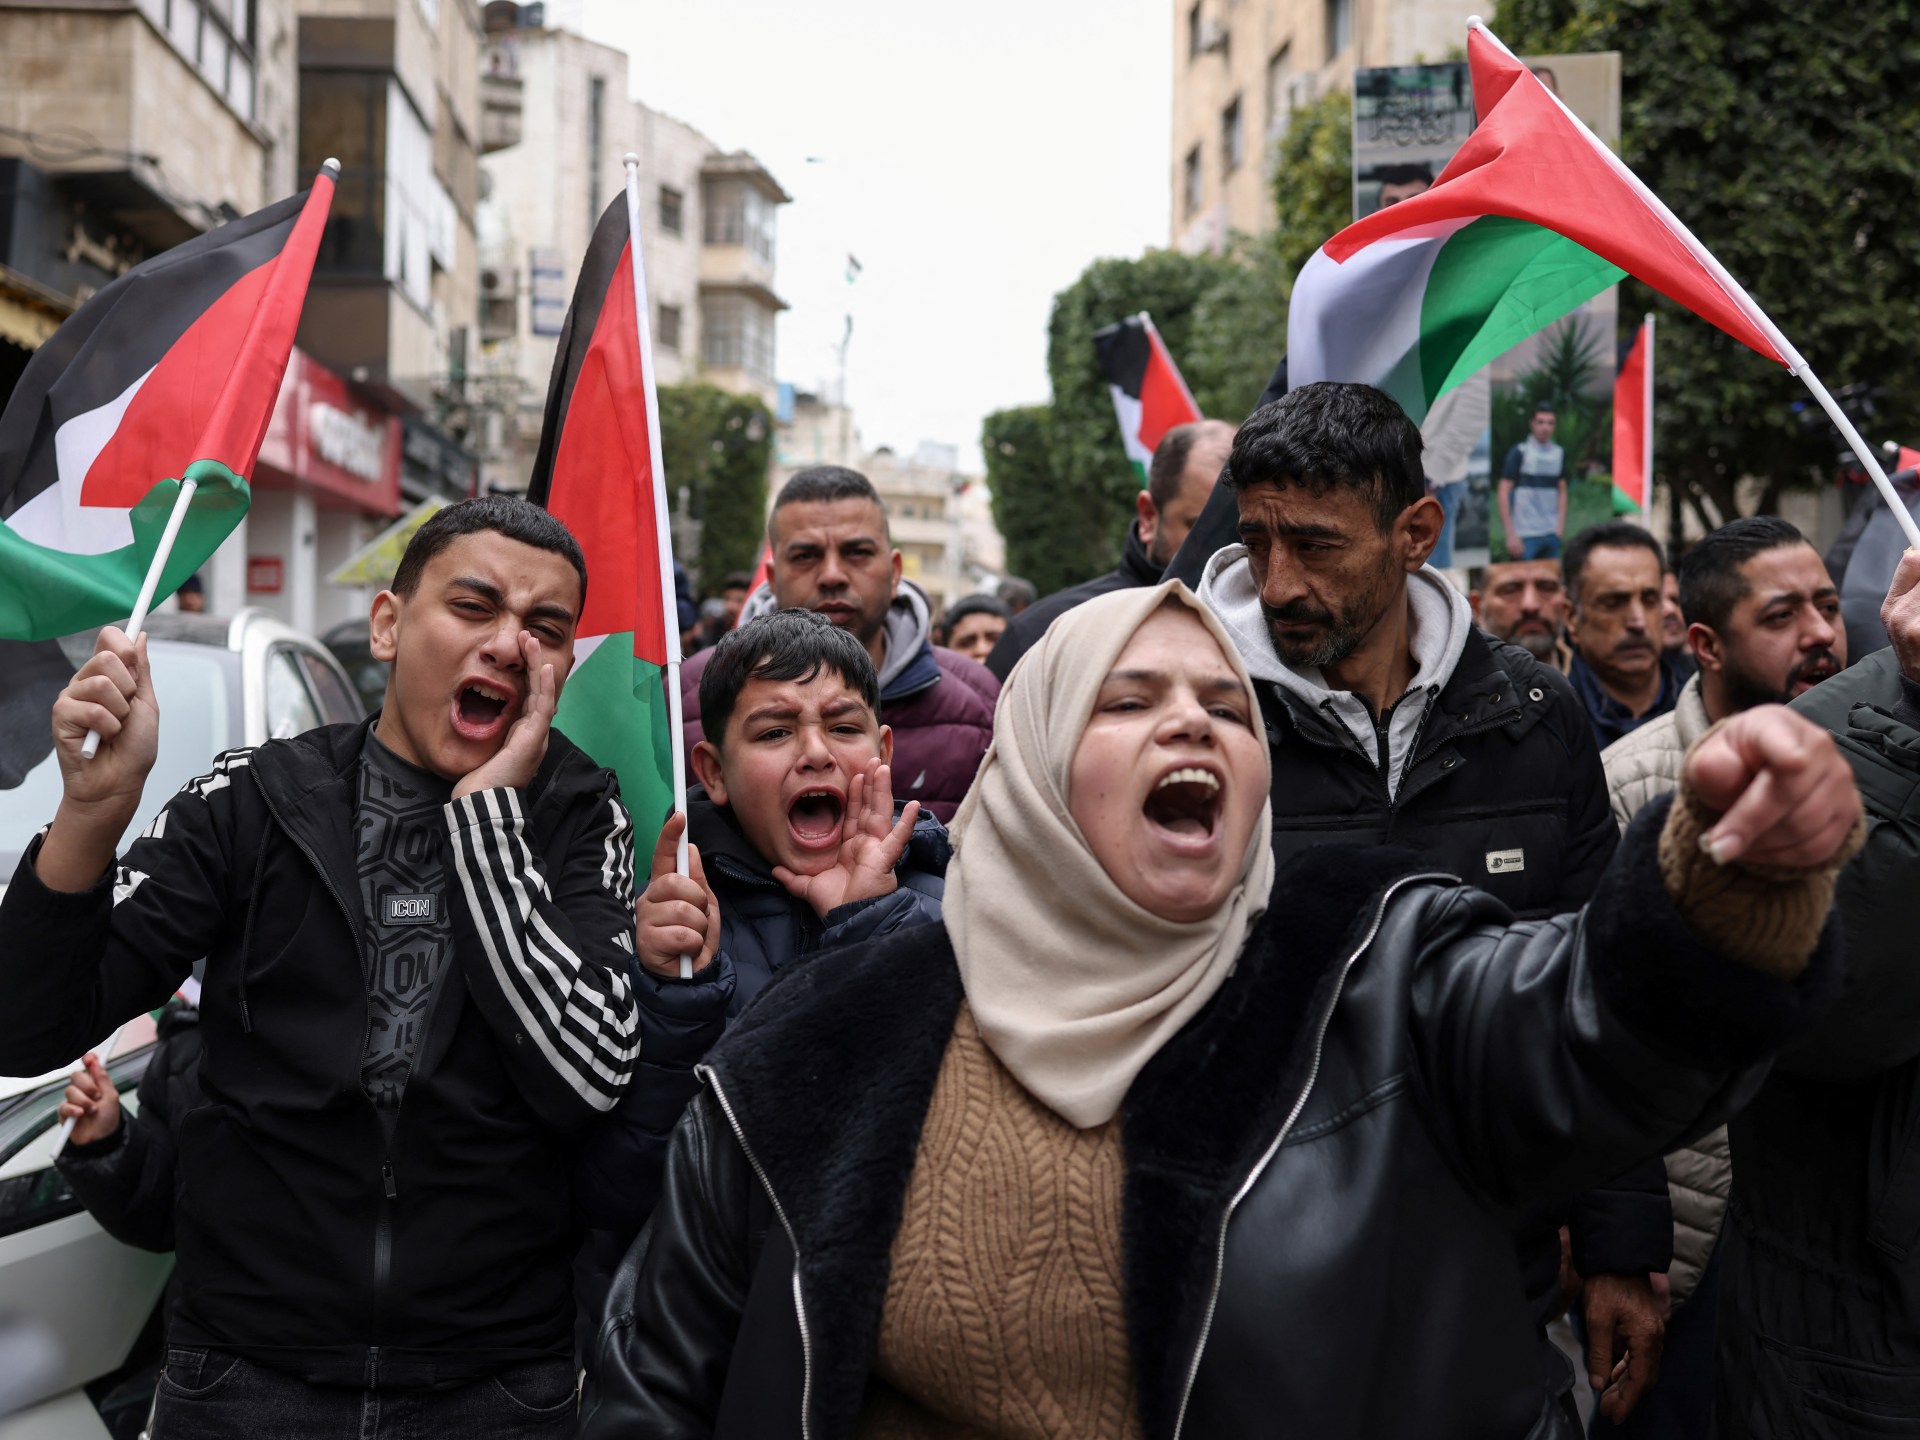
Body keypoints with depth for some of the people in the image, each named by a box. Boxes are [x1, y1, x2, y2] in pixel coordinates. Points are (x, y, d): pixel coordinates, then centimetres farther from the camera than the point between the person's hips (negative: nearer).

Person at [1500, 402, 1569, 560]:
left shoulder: (1559, 454, 10)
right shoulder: (1519, 453, -4)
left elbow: (1562, 491, 17)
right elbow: (1502, 493, -7)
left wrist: (1560, 526, 6)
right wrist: (1510, 535, -11)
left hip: (1552, 534, 5)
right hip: (1525, 535, -5)